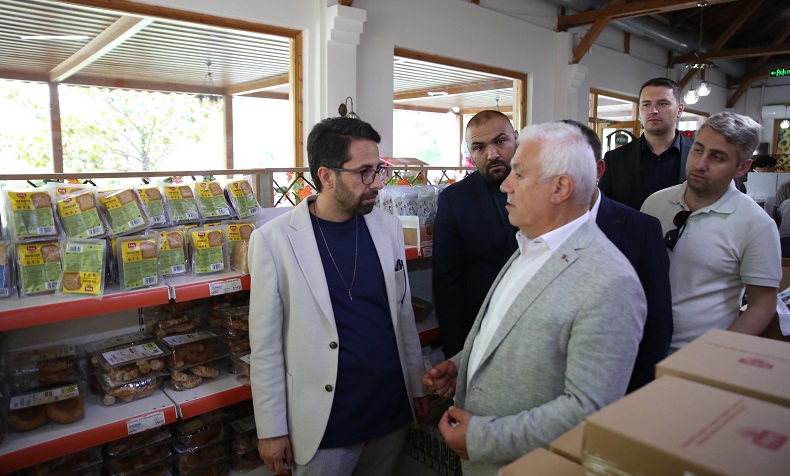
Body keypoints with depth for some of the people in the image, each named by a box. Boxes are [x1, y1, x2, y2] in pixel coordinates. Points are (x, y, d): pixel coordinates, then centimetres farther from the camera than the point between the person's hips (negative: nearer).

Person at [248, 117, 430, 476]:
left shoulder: (388, 227, -1)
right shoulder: (274, 240, -14)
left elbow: (403, 314, 7)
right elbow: (266, 344, -9)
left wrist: (417, 385, 11)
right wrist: (271, 430, -5)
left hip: (392, 410, 4)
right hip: (324, 424, -4)